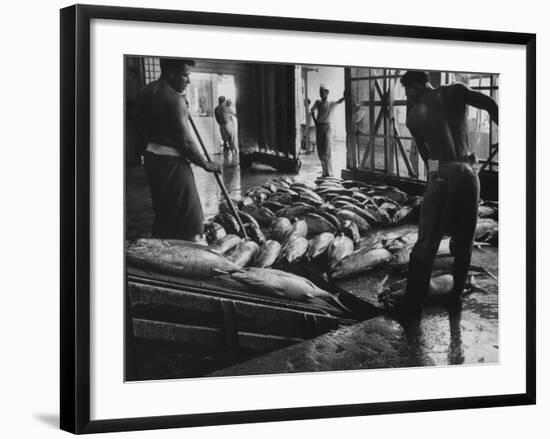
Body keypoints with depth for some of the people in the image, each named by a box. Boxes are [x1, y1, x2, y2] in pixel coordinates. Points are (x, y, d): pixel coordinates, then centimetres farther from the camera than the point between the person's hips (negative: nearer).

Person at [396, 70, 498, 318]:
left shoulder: (413, 116, 9)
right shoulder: (455, 91, 8)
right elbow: (491, 107, -5)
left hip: (441, 176, -2)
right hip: (468, 174, 2)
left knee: (426, 244, -1)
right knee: (463, 242, 15)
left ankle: (412, 305, -4)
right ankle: (457, 297, 20)